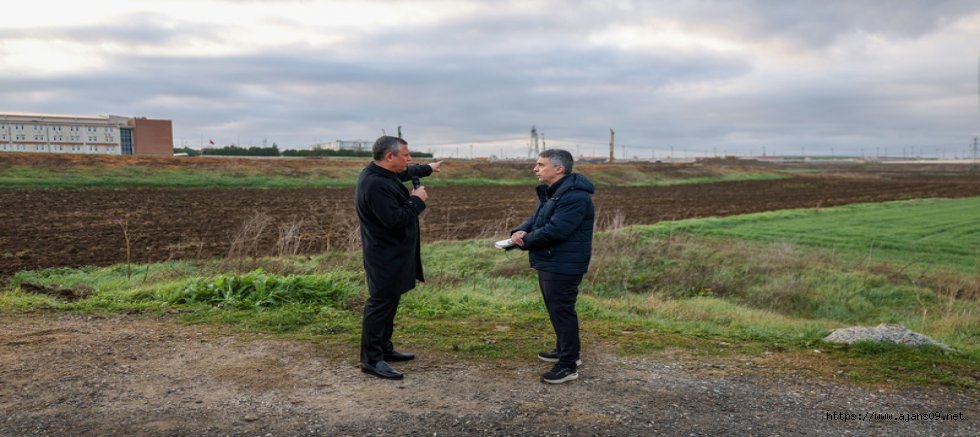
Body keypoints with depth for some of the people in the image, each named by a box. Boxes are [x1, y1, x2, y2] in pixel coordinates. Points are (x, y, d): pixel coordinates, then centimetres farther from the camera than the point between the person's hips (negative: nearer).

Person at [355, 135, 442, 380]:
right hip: (385, 256, -11)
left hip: (394, 254, 11)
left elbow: (405, 174, 30)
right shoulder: (374, 185, -25)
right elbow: (394, 219, -29)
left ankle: (384, 349, 29)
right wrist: (417, 200, -15)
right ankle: (371, 360, 1)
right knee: (379, 304, -6)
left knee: (390, 302, 17)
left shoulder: (384, 173, 7)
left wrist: (428, 169, 44)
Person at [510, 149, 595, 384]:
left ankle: (568, 365, 4)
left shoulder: (574, 197, -22)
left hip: (563, 267, -10)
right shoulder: (551, 192, 13)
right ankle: (564, 350, 37)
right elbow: (535, 219, 13)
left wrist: (526, 241, -15)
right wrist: (520, 231, -9)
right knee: (556, 310, 21)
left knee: (562, 311, -4)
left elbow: (554, 231, -28)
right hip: (549, 264, 11)